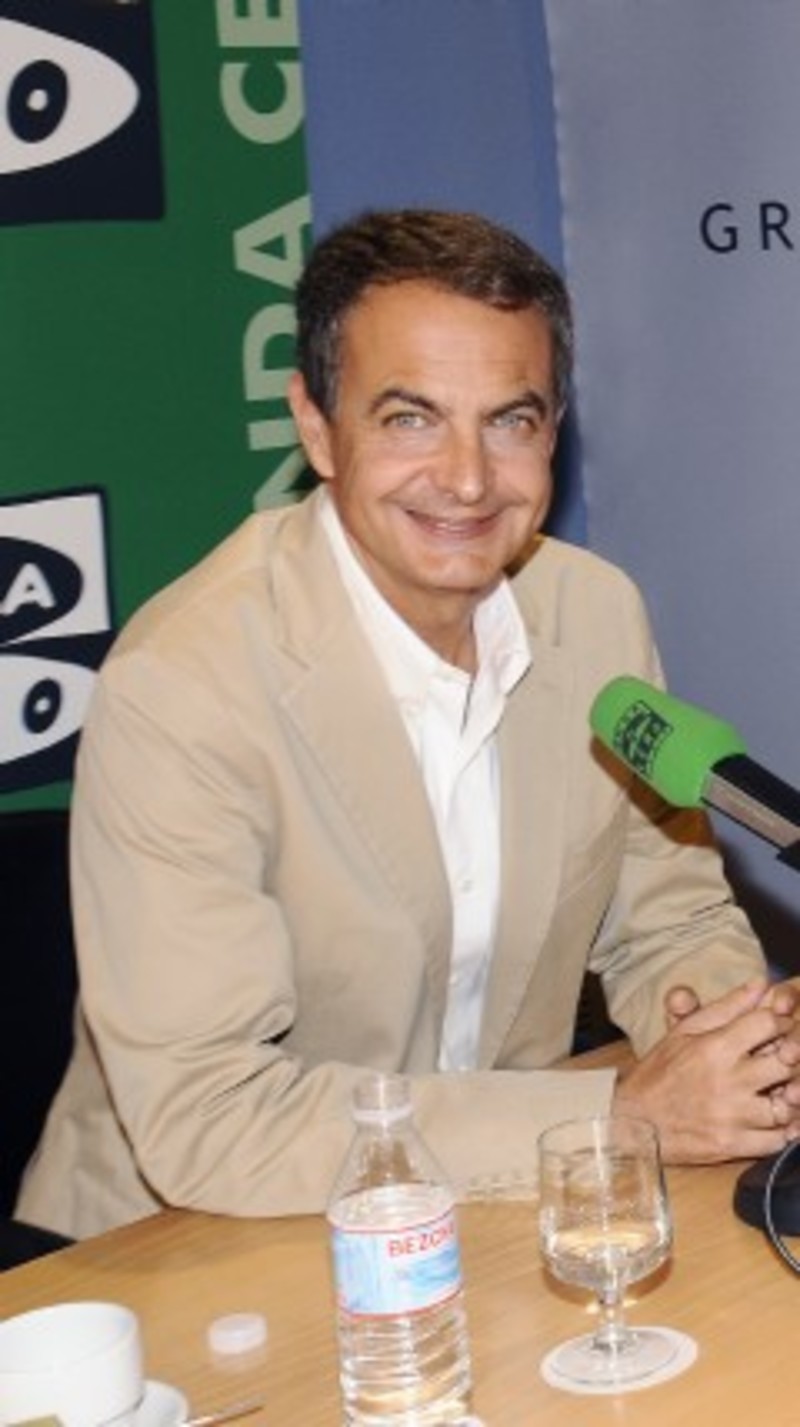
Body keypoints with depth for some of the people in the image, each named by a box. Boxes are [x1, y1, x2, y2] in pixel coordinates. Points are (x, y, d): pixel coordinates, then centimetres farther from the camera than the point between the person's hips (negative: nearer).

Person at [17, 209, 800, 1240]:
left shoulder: (599, 613, -1)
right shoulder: (175, 691, -20)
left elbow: (670, 923, 9)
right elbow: (200, 1117, -23)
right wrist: (624, 1114, -23)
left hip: (504, 1209, 6)